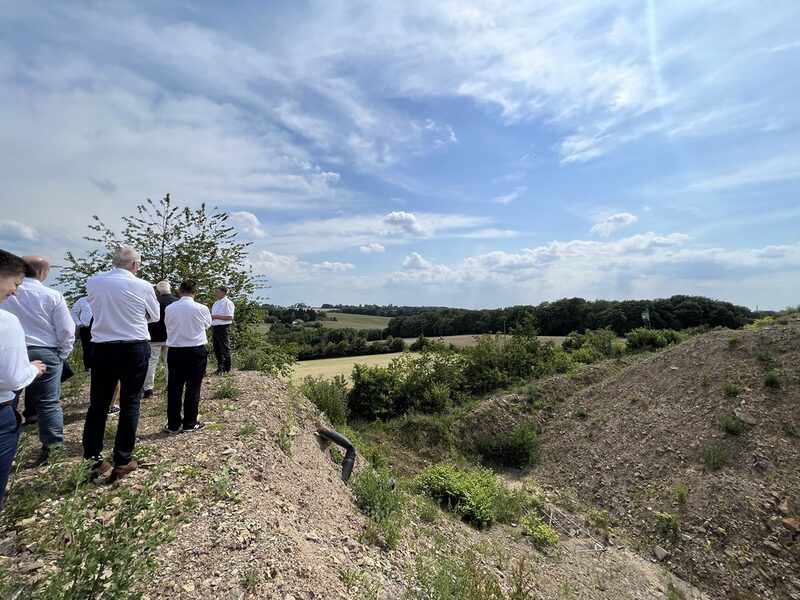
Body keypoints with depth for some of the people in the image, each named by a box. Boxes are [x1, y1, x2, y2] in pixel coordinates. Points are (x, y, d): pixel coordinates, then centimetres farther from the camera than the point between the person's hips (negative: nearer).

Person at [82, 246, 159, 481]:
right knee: (130, 403, 6)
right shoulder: (142, 286, -9)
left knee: (98, 403, 12)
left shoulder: (92, 282, 2)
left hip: (102, 348, 3)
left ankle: (92, 460, 18)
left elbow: (98, 310, 17)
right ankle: (122, 462, 12)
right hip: (135, 349, -3)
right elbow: (154, 316, 5)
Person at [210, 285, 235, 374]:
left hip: (223, 328, -9)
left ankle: (227, 369, 8)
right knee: (216, 349, 15)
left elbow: (230, 317, -19)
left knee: (225, 350, -2)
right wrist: (210, 317, 4)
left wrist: (216, 316, -19)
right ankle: (220, 367, 28)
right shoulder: (216, 303, 16)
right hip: (215, 328, 9)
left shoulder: (227, 303, -12)